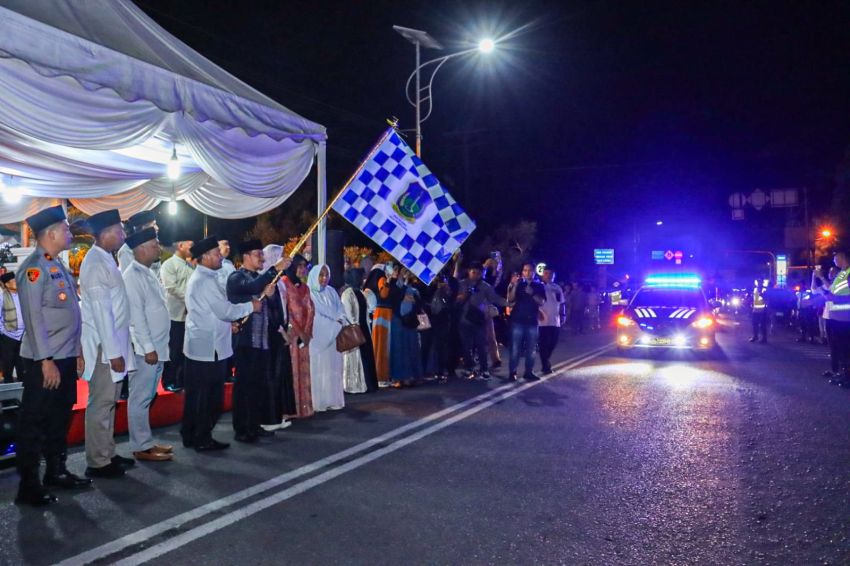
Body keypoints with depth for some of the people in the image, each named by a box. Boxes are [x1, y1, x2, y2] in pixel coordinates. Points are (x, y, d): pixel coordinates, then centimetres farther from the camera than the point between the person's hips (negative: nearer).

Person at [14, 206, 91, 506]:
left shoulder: (57, 265, 14)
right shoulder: (33, 268, -14)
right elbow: (34, 317, -19)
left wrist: (76, 352, 17)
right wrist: (46, 361, -21)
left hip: (66, 357, 9)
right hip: (45, 360, -9)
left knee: (60, 417, 18)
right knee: (35, 422, 2)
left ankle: (56, 472, 31)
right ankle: (28, 486, 12)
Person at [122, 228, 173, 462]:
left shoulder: (148, 273, 15)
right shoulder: (133, 276, -13)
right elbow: (136, 316, -18)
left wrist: (156, 346, 16)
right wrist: (148, 348, -19)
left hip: (157, 347, 9)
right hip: (145, 349, -9)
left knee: (147, 397, 15)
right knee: (140, 398, 0)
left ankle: (146, 442, 24)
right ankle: (141, 447, 7)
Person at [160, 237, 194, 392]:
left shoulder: (191, 266, 13)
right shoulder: (169, 264, -7)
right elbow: (171, 288, -16)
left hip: (190, 313, 6)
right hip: (175, 314, -6)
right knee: (173, 350, 2)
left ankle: (182, 380, 21)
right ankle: (169, 381, 15)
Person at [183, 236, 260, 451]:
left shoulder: (198, 278, 15)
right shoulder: (206, 280, -18)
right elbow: (225, 311, -19)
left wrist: (229, 321, 12)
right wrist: (251, 306, -8)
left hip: (198, 346, 10)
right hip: (210, 348, -10)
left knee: (196, 394, 14)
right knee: (210, 396, 0)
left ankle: (190, 436, 22)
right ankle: (202, 439, 8)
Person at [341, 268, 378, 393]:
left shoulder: (360, 292, 14)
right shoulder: (347, 293, -11)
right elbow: (347, 313, -16)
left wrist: (366, 328, 12)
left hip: (363, 328, 9)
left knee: (365, 356, 9)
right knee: (354, 357, -3)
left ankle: (366, 384, 16)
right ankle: (354, 386, 3)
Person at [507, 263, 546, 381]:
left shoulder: (539, 286, 10)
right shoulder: (517, 285, 7)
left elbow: (542, 302, -2)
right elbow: (510, 300, -5)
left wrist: (532, 293, -17)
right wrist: (514, 286, -17)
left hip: (532, 321, 2)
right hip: (518, 320, -2)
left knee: (531, 349, 5)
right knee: (515, 348, -5)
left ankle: (529, 372, 12)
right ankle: (513, 372, 0)